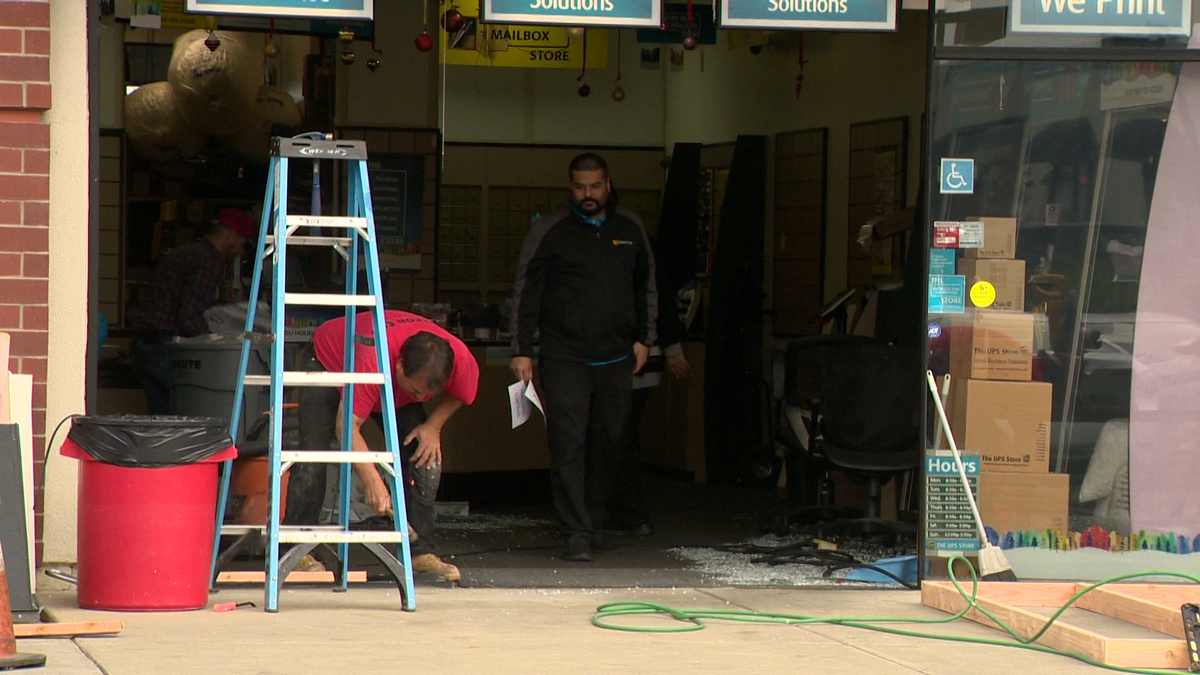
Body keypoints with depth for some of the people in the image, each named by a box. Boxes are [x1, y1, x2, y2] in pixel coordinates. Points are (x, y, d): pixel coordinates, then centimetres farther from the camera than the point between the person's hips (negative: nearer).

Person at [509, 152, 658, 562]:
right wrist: (521, 351, -4)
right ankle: (577, 533, -11)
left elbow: (646, 287, 23)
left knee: (607, 445, 7)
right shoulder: (549, 231, 1)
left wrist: (643, 338, 15)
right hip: (565, 357, -3)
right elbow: (525, 293, 1)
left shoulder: (629, 229, 11)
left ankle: (594, 524, 19)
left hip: (616, 360, 4)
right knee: (568, 446, -10)